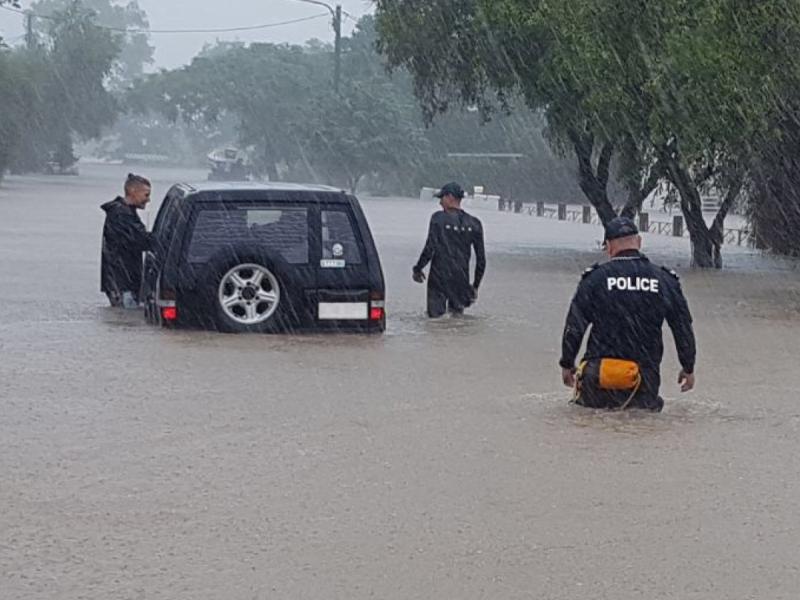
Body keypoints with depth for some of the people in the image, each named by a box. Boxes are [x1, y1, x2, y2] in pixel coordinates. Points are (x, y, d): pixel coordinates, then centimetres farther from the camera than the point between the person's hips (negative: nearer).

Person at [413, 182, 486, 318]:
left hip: (439, 278, -4)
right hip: (462, 279, 4)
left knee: (436, 317, -1)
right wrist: (475, 285, 18)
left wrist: (417, 269, 1)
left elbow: (430, 248, -13)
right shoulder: (474, 224, 7)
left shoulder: (438, 218, -6)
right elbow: (481, 259, 9)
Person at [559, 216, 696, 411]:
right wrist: (688, 368, 23)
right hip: (645, 378, 1)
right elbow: (684, 328, 11)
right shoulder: (665, 280, 4)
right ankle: (642, 405, -12)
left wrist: (567, 364, 13)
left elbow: (574, 326, 0)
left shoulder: (595, 278, -2)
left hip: (599, 377, -1)